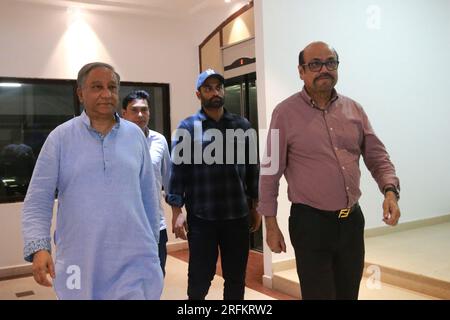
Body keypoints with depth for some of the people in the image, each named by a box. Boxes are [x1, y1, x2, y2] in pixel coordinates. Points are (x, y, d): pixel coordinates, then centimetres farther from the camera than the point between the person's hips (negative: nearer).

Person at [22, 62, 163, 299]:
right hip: (80, 264, -1)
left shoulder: (135, 135, 4)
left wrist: (153, 243, 14)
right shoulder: (60, 137, -2)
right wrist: (38, 248, -16)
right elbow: (37, 201, -3)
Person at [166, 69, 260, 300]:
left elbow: (252, 168, 11)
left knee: (236, 277, 13)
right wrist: (176, 211, -9)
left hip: (237, 215, 3)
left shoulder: (242, 125, 8)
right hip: (201, 217, -2)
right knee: (200, 278, 8)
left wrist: (255, 206, 10)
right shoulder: (188, 127, 0)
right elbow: (177, 170, -3)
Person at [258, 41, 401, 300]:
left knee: (349, 294, 18)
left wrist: (390, 190, -10)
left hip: (352, 220, 5)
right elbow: (271, 172, -5)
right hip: (310, 222, -5)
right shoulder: (285, 113, -7)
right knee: (318, 294, 5)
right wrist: (271, 225, -4)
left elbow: (377, 157, 9)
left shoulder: (354, 109, 5)